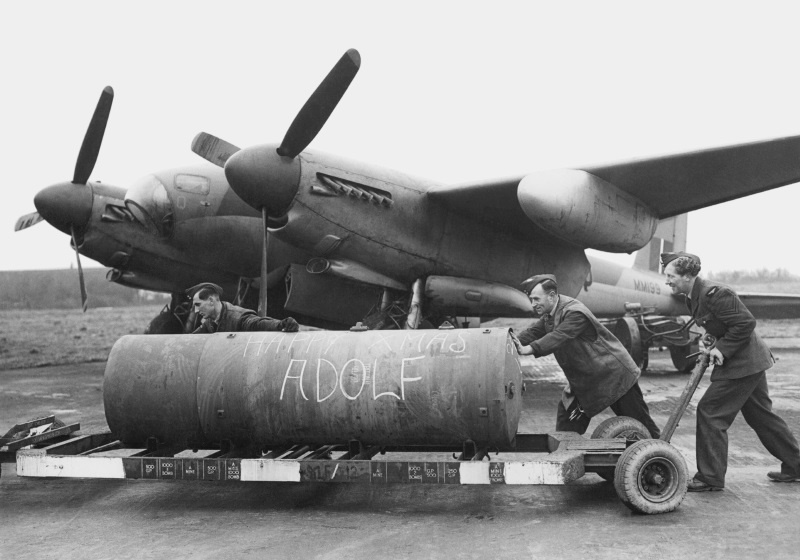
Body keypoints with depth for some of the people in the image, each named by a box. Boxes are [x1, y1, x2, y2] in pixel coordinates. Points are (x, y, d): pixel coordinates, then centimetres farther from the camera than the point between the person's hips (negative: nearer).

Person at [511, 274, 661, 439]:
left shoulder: (574, 312, -27)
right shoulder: (550, 314, 2)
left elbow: (558, 337, -40)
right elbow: (533, 332, -3)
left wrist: (529, 349, -52)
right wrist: (513, 342, -21)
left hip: (615, 375, -8)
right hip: (584, 380, 8)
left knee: (639, 425, 4)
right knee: (566, 423, 3)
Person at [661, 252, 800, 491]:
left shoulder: (713, 293, -24)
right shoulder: (693, 297, 6)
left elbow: (746, 322, -23)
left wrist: (722, 349, -19)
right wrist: (713, 344, 4)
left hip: (743, 363, -10)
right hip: (750, 362, 10)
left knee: (710, 412, -7)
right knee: (760, 415, 21)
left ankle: (710, 478, 1)